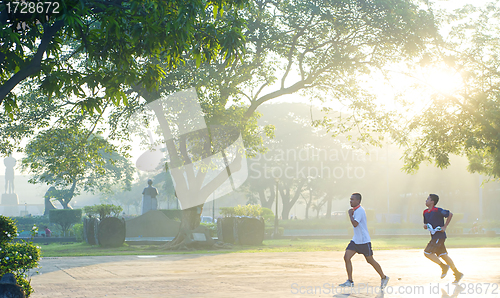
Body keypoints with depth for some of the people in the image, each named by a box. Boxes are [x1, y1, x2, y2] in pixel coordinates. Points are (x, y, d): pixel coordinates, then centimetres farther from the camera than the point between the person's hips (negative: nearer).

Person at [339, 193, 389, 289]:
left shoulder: (360, 211, -18)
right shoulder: (355, 210, 12)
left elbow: (355, 224, -29)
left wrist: (350, 214, -19)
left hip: (364, 241, -9)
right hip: (355, 240, 9)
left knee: (370, 260, 3)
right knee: (346, 257, -5)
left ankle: (384, 278, 22)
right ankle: (350, 281, -2)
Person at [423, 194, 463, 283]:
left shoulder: (437, 210, -14)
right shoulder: (425, 212, 11)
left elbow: (450, 214, -12)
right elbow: (425, 224, 21)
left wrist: (444, 227, -13)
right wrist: (425, 226, -3)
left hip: (440, 236, -8)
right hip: (434, 237, 8)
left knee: (427, 253, -13)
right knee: (443, 255, 9)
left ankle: (443, 266, -1)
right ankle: (458, 274, 14)